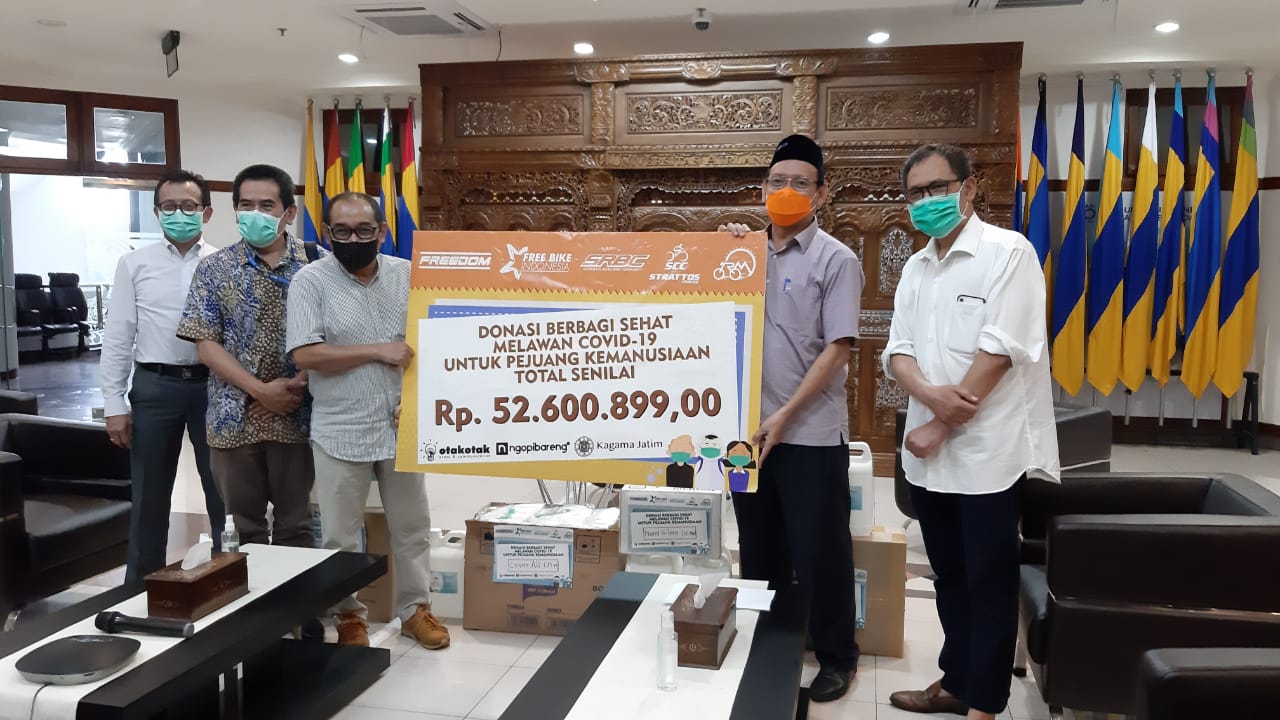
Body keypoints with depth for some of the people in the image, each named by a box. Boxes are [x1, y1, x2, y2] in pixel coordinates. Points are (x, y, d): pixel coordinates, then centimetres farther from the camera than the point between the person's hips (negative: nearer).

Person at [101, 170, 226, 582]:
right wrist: (114, 404, -1)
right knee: (150, 498, 11)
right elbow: (118, 338, 4)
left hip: (213, 384, -1)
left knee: (223, 493, 8)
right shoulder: (135, 264, 4)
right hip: (155, 385, 1)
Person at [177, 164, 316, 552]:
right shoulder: (215, 268, 1)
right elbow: (206, 343, -3)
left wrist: (300, 382, -14)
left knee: (296, 523, 10)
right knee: (243, 527, 11)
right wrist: (260, 390, -12)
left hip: (297, 415, 0)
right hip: (235, 416, 1)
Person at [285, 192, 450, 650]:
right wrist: (378, 351, -17)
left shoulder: (408, 275, 3)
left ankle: (415, 608, 29)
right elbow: (305, 355, -16)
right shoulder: (310, 281, -7)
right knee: (340, 535, 9)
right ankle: (348, 615, 27)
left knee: (412, 526, 14)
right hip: (340, 432, -3)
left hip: (401, 426, 3)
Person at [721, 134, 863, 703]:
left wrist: (785, 416, -16)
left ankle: (836, 656, 22)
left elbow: (837, 348, -11)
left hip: (811, 433, -5)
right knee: (758, 547, 16)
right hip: (749, 426, 5)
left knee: (818, 550, 4)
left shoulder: (836, 260, -6)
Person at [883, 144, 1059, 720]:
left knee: (989, 584, 4)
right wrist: (929, 393, -17)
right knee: (949, 576, 17)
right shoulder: (915, 268, 12)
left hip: (987, 452, -6)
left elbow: (998, 350, -17)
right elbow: (898, 352, 6)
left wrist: (941, 426, -15)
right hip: (929, 453, 6)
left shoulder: (1008, 252, -9)